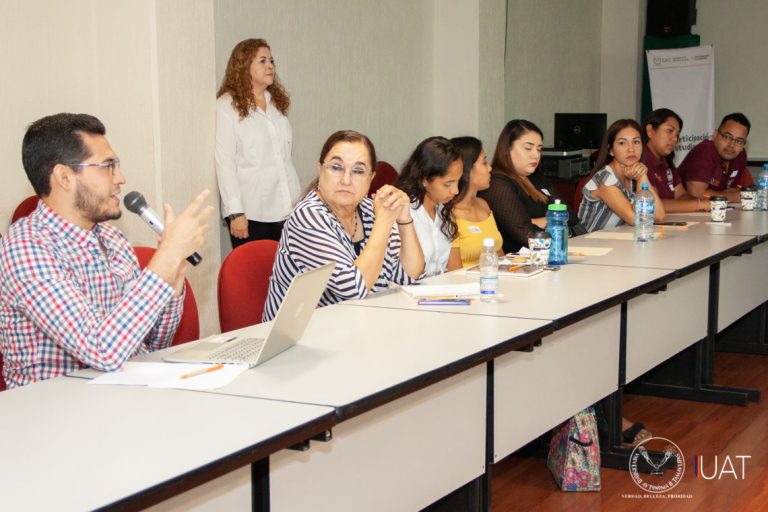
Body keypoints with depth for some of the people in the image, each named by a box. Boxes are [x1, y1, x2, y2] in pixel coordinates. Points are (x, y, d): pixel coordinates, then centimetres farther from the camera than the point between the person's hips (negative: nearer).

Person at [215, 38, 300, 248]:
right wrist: (235, 212, -14)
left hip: (285, 208, 6)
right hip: (250, 213, -5)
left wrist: (298, 201, 14)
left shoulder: (277, 103, 15)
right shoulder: (227, 106, -6)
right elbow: (224, 162, -9)